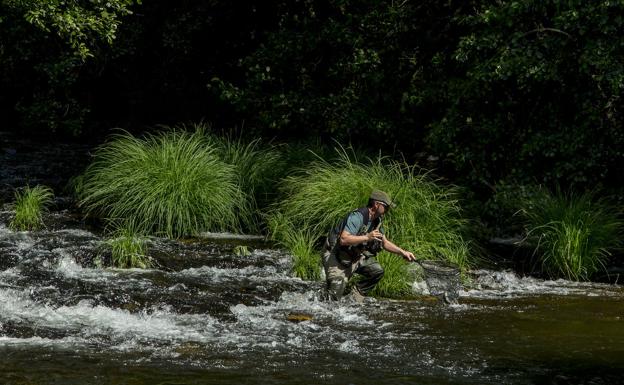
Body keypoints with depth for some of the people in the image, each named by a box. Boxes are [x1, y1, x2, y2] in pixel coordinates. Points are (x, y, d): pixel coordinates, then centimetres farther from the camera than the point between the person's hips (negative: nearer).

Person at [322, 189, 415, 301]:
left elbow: (385, 243, 14)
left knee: (377, 271, -8)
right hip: (336, 257, -8)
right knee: (334, 298, -14)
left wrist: (402, 252, 2)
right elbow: (343, 239, -36)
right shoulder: (358, 216, -27)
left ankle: (357, 293, 9)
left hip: (355, 256, 8)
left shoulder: (377, 221, 2)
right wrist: (367, 237, -40)